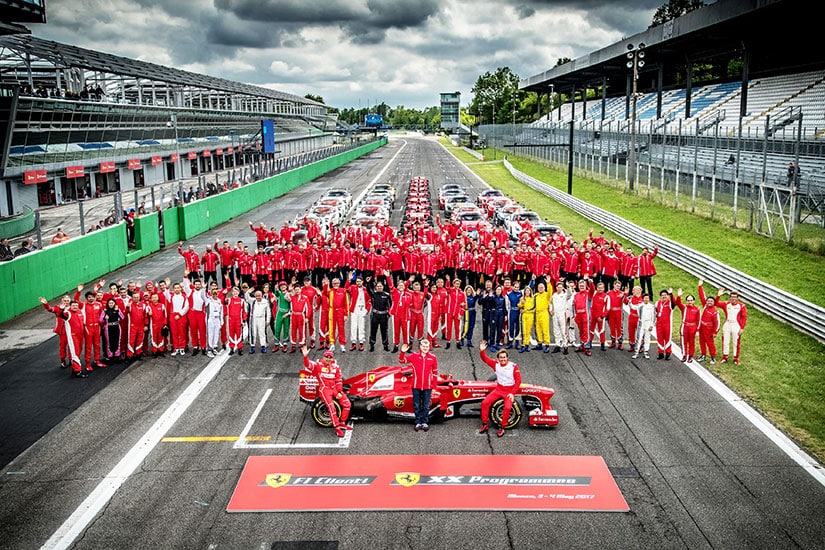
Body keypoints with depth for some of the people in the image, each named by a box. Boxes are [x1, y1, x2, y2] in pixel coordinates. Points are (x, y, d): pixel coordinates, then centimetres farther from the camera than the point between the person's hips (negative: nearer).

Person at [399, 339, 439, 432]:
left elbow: (435, 373, 3)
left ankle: (425, 422, 22)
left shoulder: (433, 358, -2)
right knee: (417, 406, 9)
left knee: (426, 406, 10)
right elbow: (402, 360, -3)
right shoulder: (414, 356, -2)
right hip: (416, 386, 0)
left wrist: (434, 387, 3)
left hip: (427, 387, 0)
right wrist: (402, 352, -24)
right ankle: (418, 423, 20)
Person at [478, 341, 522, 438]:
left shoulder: (514, 366, -12)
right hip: (498, 389, 4)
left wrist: (512, 393, -15)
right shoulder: (496, 364, -1)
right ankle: (484, 425, 2)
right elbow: (485, 359, 4)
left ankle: (502, 428, -10)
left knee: (507, 407, -29)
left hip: (509, 391, -4)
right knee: (485, 403, -13)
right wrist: (481, 351, -16)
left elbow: (518, 381, -10)